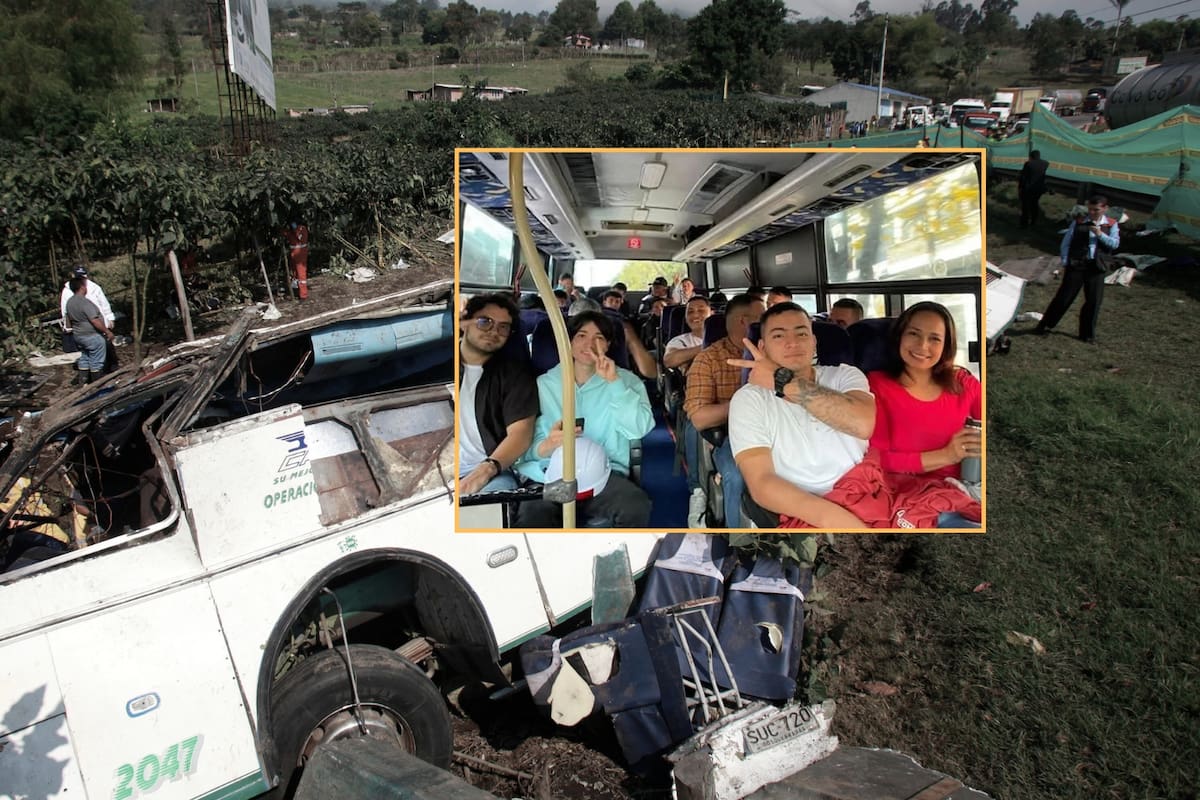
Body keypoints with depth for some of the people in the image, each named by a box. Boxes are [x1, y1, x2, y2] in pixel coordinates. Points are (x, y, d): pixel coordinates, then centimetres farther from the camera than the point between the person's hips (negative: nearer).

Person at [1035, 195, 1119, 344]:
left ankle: (1088, 334, 17)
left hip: (1097, 267, 2)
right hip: (1076, 264, -2)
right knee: (1064, 297, -2)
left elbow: (1115, 243, -5)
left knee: (1094, 301, 4)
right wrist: (1065, 263, -2)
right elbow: (1066, 243, 4)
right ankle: (1045, 326, 9)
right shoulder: (1079, 221, 2)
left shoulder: (1111, 224, 6)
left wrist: (1100, 234, -17)